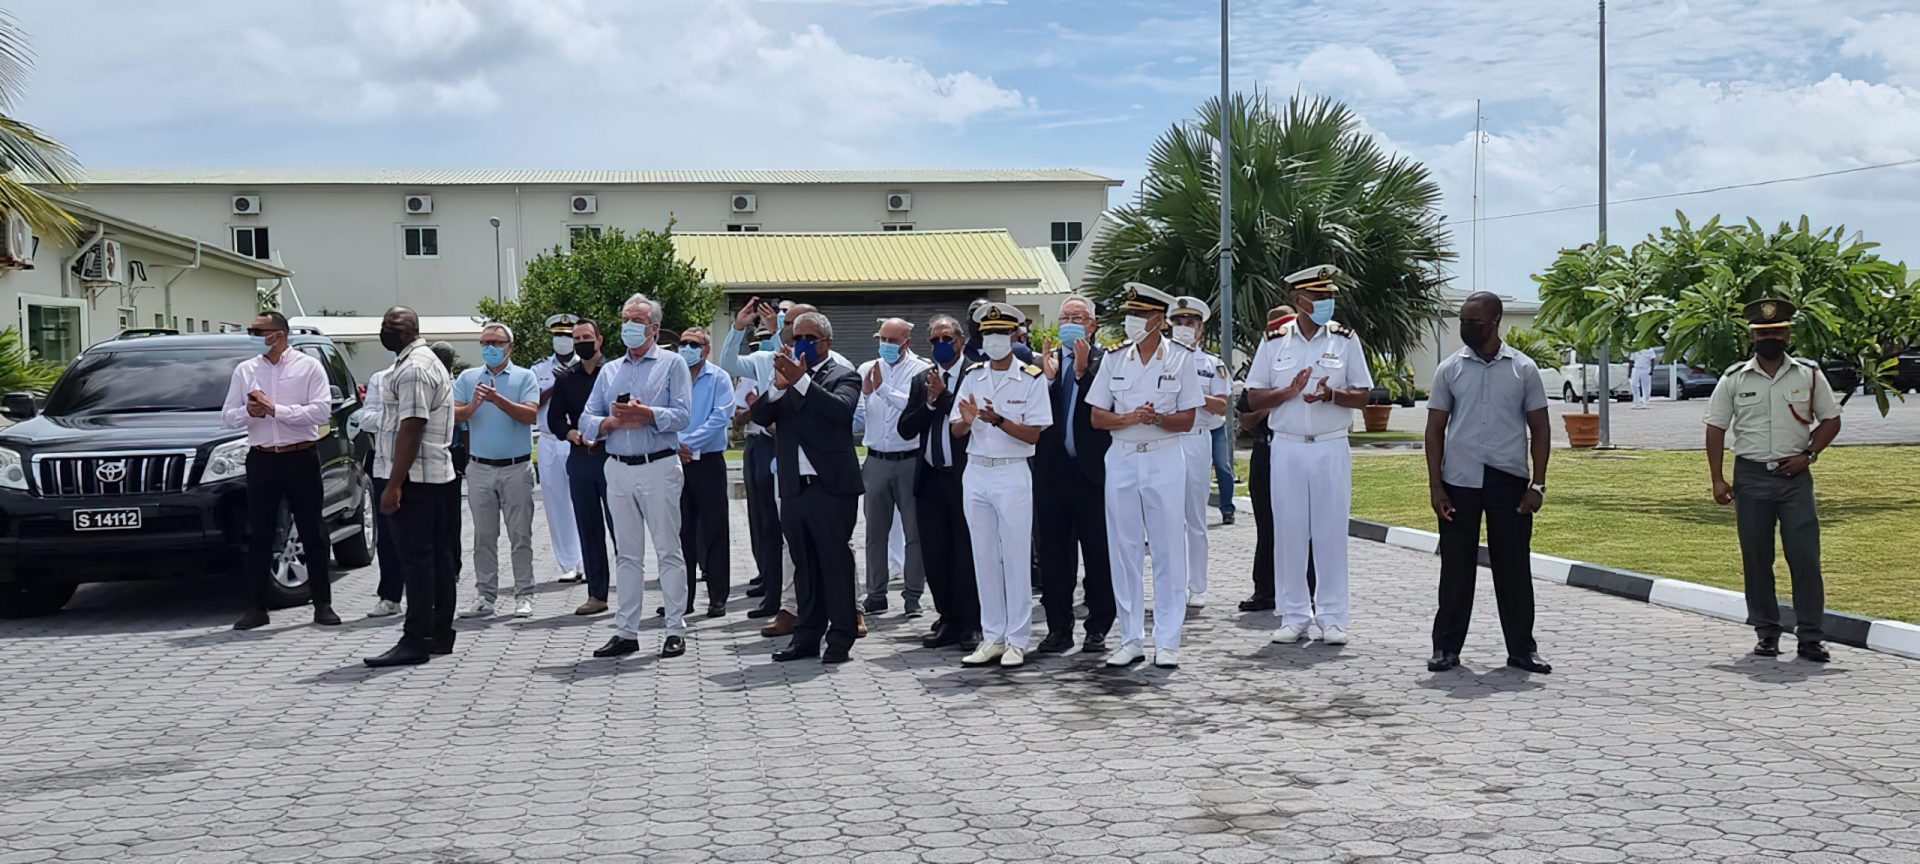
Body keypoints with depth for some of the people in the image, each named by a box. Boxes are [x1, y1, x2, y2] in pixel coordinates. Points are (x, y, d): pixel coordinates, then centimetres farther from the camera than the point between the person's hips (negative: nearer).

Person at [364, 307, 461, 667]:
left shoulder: (412, 369, -15)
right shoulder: (429, 361, 19)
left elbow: (411, 428, -21)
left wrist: (394, 484, -23)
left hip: (415, 476, -11)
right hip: (438, 474, 11)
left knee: (416, 557, -9)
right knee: (438, 554, 11)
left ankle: (417, 640, -9)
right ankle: (440, 633, 16)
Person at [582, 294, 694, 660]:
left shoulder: (672, 364, 4)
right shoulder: (609, 371, 17)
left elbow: (682, 415, -9)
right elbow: (587, 422, 9)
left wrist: (643, 413, -19)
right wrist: (614, 422, -9)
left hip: (659, 467, -5)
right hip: (618, 468, 5)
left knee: (668, 551, -2)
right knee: (626, 554, 8)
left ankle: (675, 630, 2)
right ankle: (626, 631, 12)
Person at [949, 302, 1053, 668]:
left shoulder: (1031, 379, -4)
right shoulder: (972, 377, 9)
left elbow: (1033, 434, -9)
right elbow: (956, 431, 8)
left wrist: (997, 419, -23)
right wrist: (966, 421, -14)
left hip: (1012, 474, -5)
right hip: (976, 472, 5)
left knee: (1016, 558, -2)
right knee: (984, 558, 8)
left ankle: (1016, 640, 6)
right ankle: (992, 637, 16)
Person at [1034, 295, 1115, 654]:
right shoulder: (1045, 361, 11)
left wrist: (1083, 371, -17)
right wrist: (1048, 377, -11)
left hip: (1091, 469, -3)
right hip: (1052, 470, 3)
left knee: (1098, 554, 3)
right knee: (1053, 554, 8)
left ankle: (1098, 629, 12)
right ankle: (1058, 628, 18)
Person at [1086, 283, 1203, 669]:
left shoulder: (1180, 359, 0)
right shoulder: (1115, 359, 8)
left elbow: (1187, 420, -1)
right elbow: (1096, 418, 5)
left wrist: (1157, 419, -20)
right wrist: (1130, 418, -13)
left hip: (1164, 459, -3)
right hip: (1121, 459, 3)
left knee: (1168, 549, -1)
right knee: (1124, 550, 5)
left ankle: (1167, 641, 6)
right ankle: (1131, 639, 13)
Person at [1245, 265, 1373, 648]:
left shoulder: (1345, 339, 4)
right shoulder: (1274, 342, 5)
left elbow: (1362, 396, 3)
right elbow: (1253, 398, 4)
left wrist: (1330, 394, -17)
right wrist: (1289, 391, -13)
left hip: (1331, 447, -1)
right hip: (1286, 446, 1)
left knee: (1331, 530, 1)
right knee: (1288, 530, 3)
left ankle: (1332, 616, 9)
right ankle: (1293, 615, 11)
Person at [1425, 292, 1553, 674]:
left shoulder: (1523, 369, 3)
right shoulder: (1449, 369, 4)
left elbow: (1539, 428, 5)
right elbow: (1435, 429, 5)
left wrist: (1537, 484, -3)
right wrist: (1435, 486, -3)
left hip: (1509, 482, 0)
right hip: (1459, 482, 0)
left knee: (1514, 569, 5)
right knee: (1456, 568, 4)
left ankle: (1521, 648, 15)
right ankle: (1446, 647, 13)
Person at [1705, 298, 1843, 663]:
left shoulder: (1809, 375, 4)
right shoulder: (1734, 379, 3)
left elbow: (1831, 420, 10)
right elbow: (1716, 428, 4)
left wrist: (1807, 455, -5)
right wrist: (1718, 479, -2)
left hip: (1794, 475, 0)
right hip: (1750, 476, 0)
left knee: (1805, 557, -5)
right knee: (1756, 559, 5)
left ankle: (1809, 636, 1)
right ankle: (1766, 632, 15)